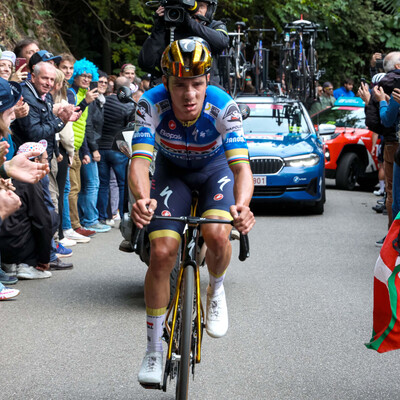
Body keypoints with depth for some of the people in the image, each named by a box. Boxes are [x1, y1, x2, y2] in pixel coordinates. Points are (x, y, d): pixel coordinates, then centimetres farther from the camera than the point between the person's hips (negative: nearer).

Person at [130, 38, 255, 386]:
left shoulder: (224, 107, -33)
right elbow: (139, 160, -38)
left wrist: (242, 205, -59)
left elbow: (242, 165, -38)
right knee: (162, 251, -14)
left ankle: (216, 291, 7)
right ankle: (154, 349, 1)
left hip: (215, 168, -1)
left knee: (217, 235, -29)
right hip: (172, 170, 1)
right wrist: (142, 198, -60)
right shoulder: (152, 104, -31)